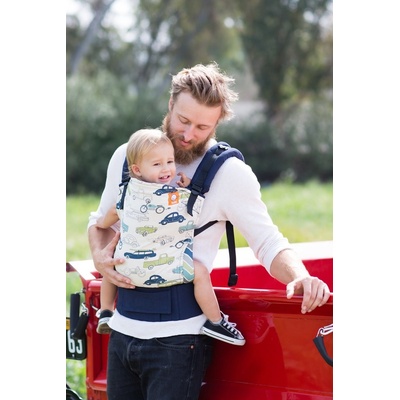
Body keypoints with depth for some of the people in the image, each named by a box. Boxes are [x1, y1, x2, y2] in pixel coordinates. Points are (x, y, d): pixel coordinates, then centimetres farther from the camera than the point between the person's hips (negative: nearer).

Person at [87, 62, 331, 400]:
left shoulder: (230, 173, -6)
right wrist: (99, 256, -1)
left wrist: (299, 277, -26)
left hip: (177, 337, -5)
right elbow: (101, 220, 20)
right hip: (123, 330, 5)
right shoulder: (128, 156, 7)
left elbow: (268, 243, -7)